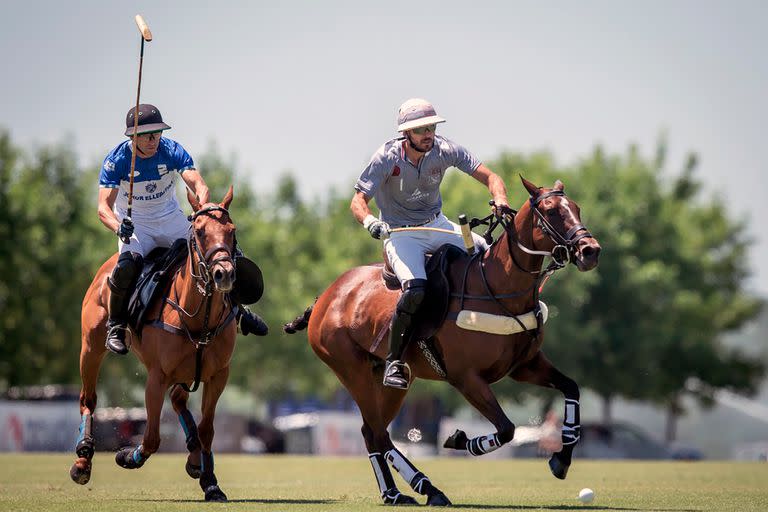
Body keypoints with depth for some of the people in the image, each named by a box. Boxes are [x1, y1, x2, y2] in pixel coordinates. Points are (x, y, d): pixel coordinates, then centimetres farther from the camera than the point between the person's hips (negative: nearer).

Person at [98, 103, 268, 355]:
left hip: (172, 220, 3)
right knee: (128, 264, -35)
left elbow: (199, 186, -25)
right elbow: (104, 207, -25)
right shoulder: (116, 160, -19)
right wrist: (119, 227, -47)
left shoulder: (172, 151, -14)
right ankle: (116, 325, -12)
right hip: (134, 225, -3)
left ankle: (236, 310, 20)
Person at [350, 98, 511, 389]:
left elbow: (489, 177, -9)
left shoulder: (444, 150, -10)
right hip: (400, 233, -5)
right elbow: (358, 201, -21)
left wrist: (500, 202, -31)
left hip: (437, 225, 5)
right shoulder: (387, 158, -19)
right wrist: (369, 221, -44)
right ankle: (394, 361, -16)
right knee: (416, 291, -30)